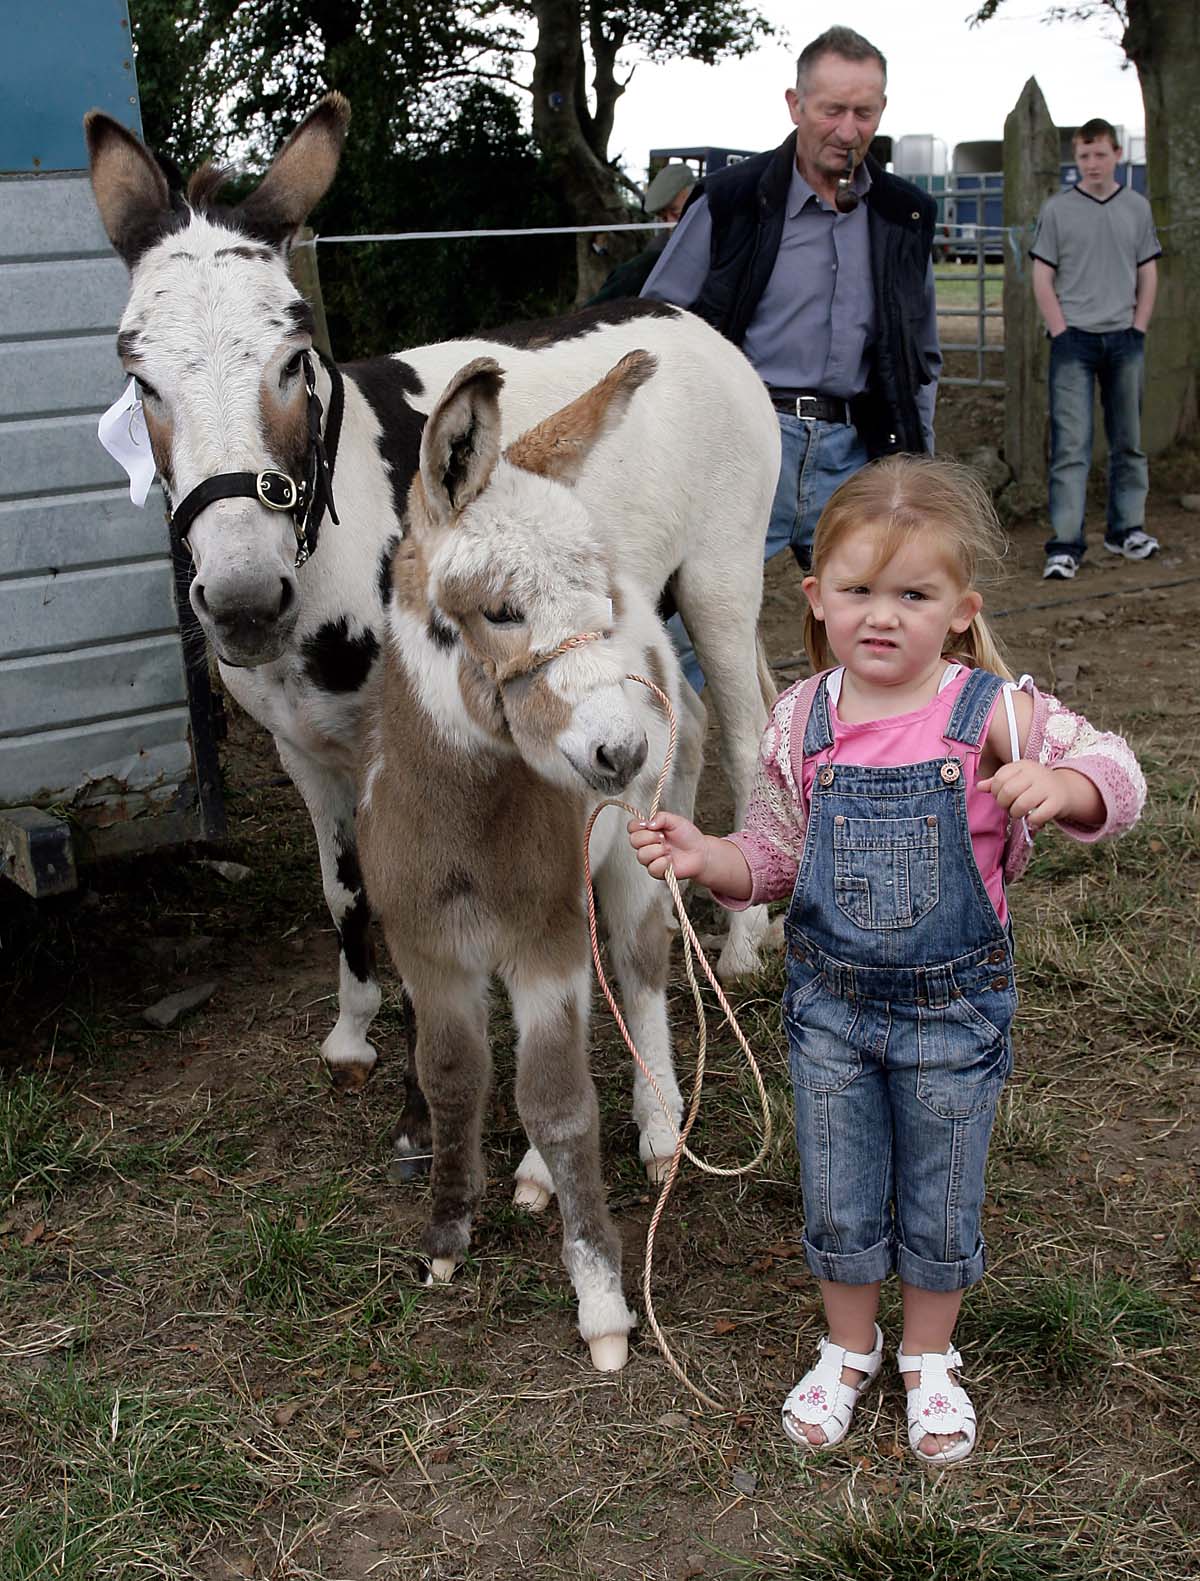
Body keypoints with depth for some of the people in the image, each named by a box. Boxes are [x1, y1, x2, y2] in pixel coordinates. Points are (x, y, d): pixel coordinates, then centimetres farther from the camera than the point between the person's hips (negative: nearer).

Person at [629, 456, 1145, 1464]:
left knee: (941, 1210, 17)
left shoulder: (992, 711, -15)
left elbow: (1116, 774, -21)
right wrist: (705, 857, -18)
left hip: (954, 1007, -2)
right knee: (838, 1208, 17)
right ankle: (848, 1350, 45)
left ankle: (930, 1360, 44)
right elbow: (775, 857, 2)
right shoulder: (803, 721, -7)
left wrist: (1063, 784, -43)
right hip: (831, 1002, 2)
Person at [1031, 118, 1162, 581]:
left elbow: (1148, 274, 12)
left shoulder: (1137, 208, 9)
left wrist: (1138, 329, 1)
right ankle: (1065, 543, -9)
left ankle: (1126, 528, 22)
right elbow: (1042, 277, 0)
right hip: (1074, 339, -3)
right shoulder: (1057, 209, 1)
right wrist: (1061, 333, -8)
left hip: (1124, 339, 3)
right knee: (1070, 445, -8)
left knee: (1128, 440, 10)